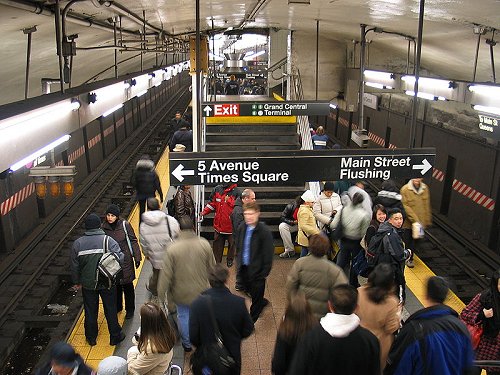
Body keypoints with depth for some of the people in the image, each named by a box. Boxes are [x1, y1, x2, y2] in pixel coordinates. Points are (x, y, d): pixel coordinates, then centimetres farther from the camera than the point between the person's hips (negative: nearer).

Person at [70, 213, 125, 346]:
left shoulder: (78, 243, -7)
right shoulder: (107, 240, -15)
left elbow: (75, 266, 1)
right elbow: (120, 258, -22)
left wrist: (77, 282, 15)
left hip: (88, 284, 2)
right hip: (107, 283, -2)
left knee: (90, 311, 17)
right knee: (111, 310, 13)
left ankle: (91, 338, 32)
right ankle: (115, 336, 26)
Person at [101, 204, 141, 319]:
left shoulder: (125, 225, -14)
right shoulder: (103, 227, -7)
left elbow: (133, 241, -7)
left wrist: (137, 257, -6)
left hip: (125, 260, -3)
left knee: (127, 285, 9)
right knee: (115, 285, 16)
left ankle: (130, 309, 25)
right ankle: (117, 306, 38)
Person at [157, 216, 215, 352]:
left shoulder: (173, 249, -21)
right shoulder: (205, 245, -14)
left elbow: (166, 274, -16)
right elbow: (212, 268, -3)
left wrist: (161, 294, -3)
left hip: (181, 292, -1)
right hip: (201, 291, 2)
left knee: (184, 316, 21)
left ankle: (187, 343, 39)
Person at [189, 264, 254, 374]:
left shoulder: (197, 303, -24)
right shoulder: (239, 303, -23)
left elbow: (193, 336, -17)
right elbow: (248, 330, -10)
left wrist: (202, 347, 4)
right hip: (232, 356, 0)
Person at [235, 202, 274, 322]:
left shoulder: (264, 231, -19)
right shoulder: (242, 228, -1)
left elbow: (268, 254, -16)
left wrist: (264, 273, -15)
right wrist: (239, 263, 11)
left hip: (257, 270, -6)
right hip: (244, 268, 6)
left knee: (256, 299, 8)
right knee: (248, 290, 22)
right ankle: (263, 302, 50)